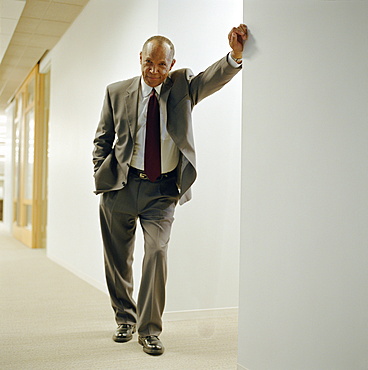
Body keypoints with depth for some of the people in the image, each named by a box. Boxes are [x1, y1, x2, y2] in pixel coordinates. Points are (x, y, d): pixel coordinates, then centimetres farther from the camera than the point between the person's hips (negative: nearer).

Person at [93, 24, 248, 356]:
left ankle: (149, 329, 1)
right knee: (118, 258, 10)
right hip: (121, 186, 2)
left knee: (157, 251, -14)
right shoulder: (117, 92, 4)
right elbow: (103, 139, 12)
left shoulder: (183, 86, 3)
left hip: (163, 190, -1)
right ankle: (125, 319, 32)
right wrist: (101, 178, 2)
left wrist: (236, 55, -36)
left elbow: (215, 77, -15)